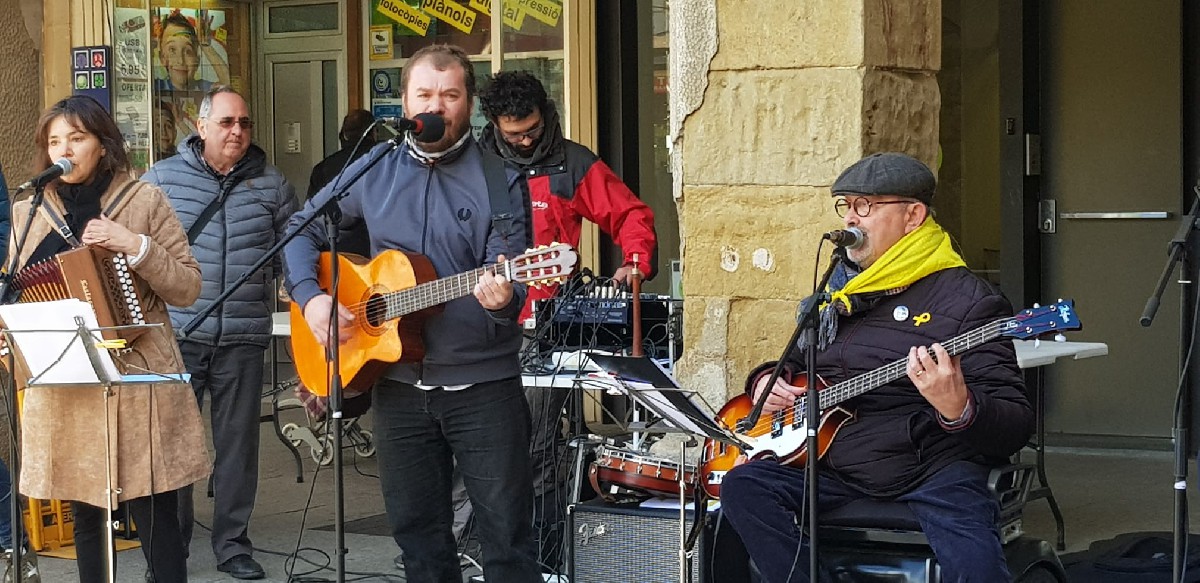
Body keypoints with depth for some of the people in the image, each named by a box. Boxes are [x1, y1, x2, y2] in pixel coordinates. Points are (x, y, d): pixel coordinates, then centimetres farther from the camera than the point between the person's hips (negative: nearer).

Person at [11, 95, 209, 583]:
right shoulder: (29, 211, 10)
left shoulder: (144, 200, 2)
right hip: (62, 385, 3)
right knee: (84, 514, 7)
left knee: (155, 515, -4)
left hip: (138, 377, -3)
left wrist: (135, 246, -14)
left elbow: (188, 288, -1)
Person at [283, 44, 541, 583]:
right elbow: (302, 230, 13)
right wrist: (311, 296, -3)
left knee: (507, 533, -2)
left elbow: (511, 278, -10)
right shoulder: (373, 172, 6)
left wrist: (502, 298, -33)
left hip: (482, 383, -3)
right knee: (417, 533, 13)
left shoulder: (500, 182, -4)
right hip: (398, 382, 4)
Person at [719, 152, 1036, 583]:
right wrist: (768, 382, 8)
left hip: (934, 470, -6)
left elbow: (1016, 428, -11)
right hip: (837, 467, 6)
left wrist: (959, 409, -33)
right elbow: (794, 363, 33)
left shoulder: (967, 300, -5)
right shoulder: (835, 292, 16)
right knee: (743, 486, -18)